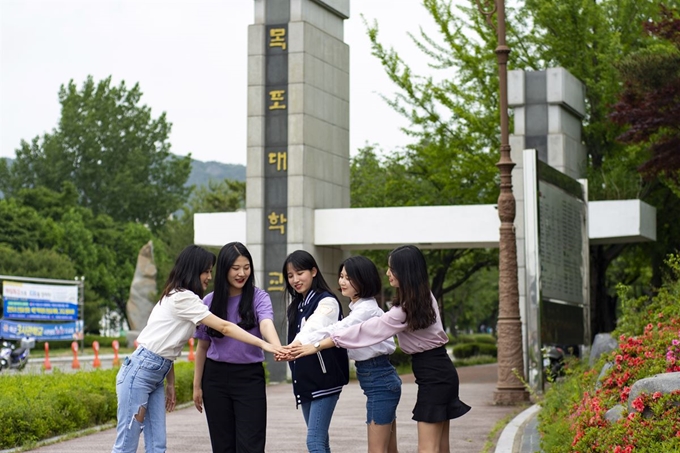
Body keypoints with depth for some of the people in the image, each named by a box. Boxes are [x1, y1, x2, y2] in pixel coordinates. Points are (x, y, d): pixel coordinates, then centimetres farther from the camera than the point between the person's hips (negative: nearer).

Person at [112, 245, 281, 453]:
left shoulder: (179, 299, 14)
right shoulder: (182, 298, -15)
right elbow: (224, 327, -19)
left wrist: (170, 383, 11)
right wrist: (263, 344, -21)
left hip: (157, 377, 9)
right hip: (139, 373, -9)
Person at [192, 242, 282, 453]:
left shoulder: (258, 297, -5)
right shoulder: (210, 301, 2)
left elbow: (266, 324, -26)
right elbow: (202, 347, 9)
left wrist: (277, 347, -47)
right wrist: (197, 385, 9)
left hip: (250, 378, -2)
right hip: (216, 378, 2)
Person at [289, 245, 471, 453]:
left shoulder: (405, 310, -21)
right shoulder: (423, 297, 7)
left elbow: (367, 330, -22)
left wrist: (316, 346, -21)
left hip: (433, 374, -10)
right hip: (438, 369, 10)